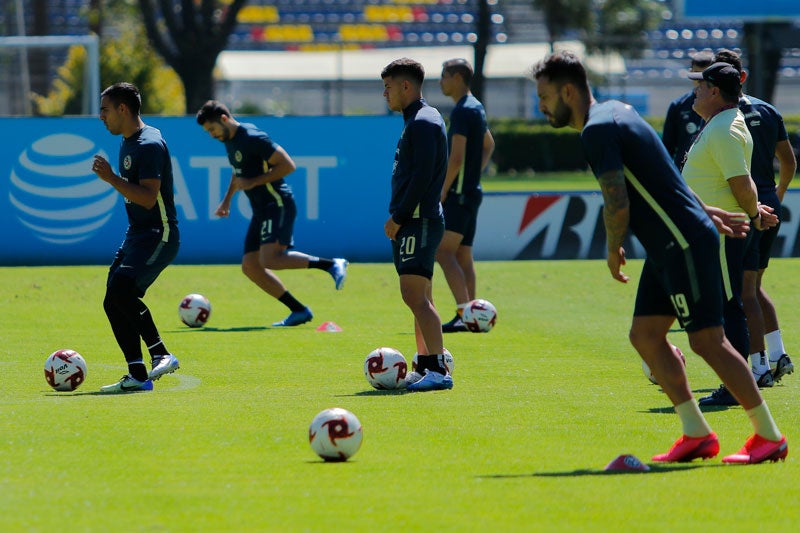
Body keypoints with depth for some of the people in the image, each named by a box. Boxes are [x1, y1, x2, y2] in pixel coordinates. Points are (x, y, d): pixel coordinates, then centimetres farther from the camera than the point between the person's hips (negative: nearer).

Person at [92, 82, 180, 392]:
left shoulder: (149, 145, -17)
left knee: (120, 289, -25)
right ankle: (138, 376, 15)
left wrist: (111, 179, -23)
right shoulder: (127, 142, 15)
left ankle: (161, 355, -19)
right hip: (137, 234, 10)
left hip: (158, 235, -10)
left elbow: (148, 197, -25)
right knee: (114, 302, 9)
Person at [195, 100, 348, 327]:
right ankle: (299, 311, 7)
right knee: (250, 266, 3)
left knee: (269, 259, -26)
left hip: (278, 204, -10)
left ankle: (332, 265, -17)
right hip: (260, 209, 10)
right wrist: (227, 199, 26)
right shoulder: (229, 140, 13)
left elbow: (288, 165, -19)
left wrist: (254, 182, -19)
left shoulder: (252, 137, -16)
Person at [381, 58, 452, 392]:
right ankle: (426, 368, 16)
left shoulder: (423, 122, -13)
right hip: (414, 223, 11)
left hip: (418, 222, -11)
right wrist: (399, 217, 17)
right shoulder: (418, 120, 19)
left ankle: (438, 370, -21)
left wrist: (398, 217, -17)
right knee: (419, 298, 13)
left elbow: (422, 176, -20)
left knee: (415, 295, -16)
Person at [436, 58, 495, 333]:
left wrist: (442, 192, -16)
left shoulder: (462, 111, -14)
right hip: (471, 191, 10)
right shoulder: (477, 108, 16)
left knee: (444, 251, -14)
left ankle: (464, 311, -23)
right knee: (463, 256, 11)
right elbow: (489, 145, 32)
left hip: (458, 193, -10)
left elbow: (456, 158, -21)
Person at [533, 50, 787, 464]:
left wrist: (614, 251, -5)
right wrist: (705, 211, 26)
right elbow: (661, 175, 22)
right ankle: (696, 435, 10)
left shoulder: (597, 130, -17)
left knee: (707, 341, -7)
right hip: (666, 247, 10)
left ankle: (769, 437, 0)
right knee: (645, 335, 8)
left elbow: (617, 205, -23)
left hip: (685, 244, -10)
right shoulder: (614, 112, 15)